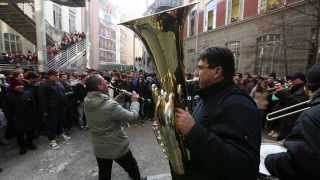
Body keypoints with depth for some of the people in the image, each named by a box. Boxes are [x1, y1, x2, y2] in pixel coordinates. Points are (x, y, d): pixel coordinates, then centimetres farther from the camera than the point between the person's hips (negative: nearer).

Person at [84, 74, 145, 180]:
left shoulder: (87, 102, -9)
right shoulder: (110, 105, -32)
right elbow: (133, 116, -22)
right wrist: (135, 101, -7)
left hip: (99, 148, 6)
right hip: (118, 147, -6)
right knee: (132, 169, 23)